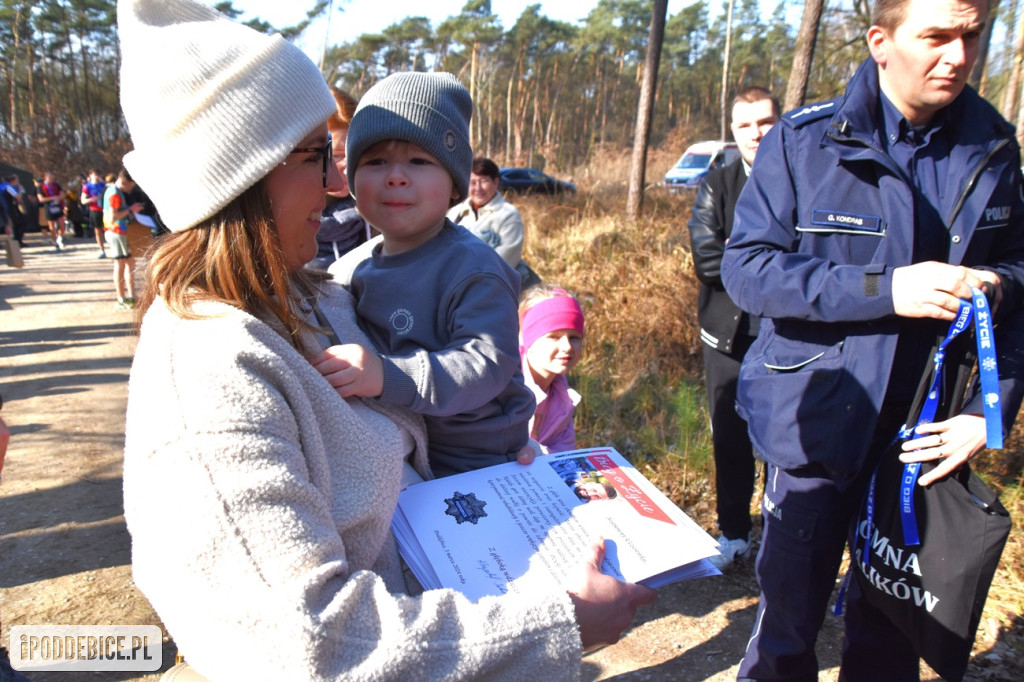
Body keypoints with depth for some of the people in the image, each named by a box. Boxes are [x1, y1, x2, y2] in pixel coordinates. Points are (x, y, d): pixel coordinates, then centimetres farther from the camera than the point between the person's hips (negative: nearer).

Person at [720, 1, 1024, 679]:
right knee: (790, 617, 11)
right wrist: (882, 289, -23)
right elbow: (745, 267, -15)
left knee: (892, 626, 19)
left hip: (926, 435, 4)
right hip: (818, 426, -3)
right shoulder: (803, 141, -9)